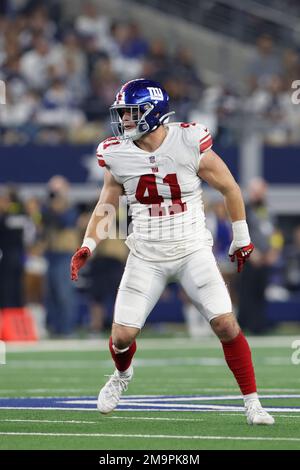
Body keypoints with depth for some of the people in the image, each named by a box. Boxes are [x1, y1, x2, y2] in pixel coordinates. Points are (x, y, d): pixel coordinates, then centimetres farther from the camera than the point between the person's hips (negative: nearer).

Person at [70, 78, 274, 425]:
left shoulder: (190, 145, -14)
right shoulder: (118, 155, -5)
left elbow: (229, 188, 0)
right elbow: (106, 204, 10)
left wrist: (241, 239, 8)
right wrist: (87, 246, -3)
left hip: (193, 251, -2)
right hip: (146, 256, 2)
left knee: (226, 324, -14)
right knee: (122, 335, -2)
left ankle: (252, 403, 0)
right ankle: (122, 375, 34)